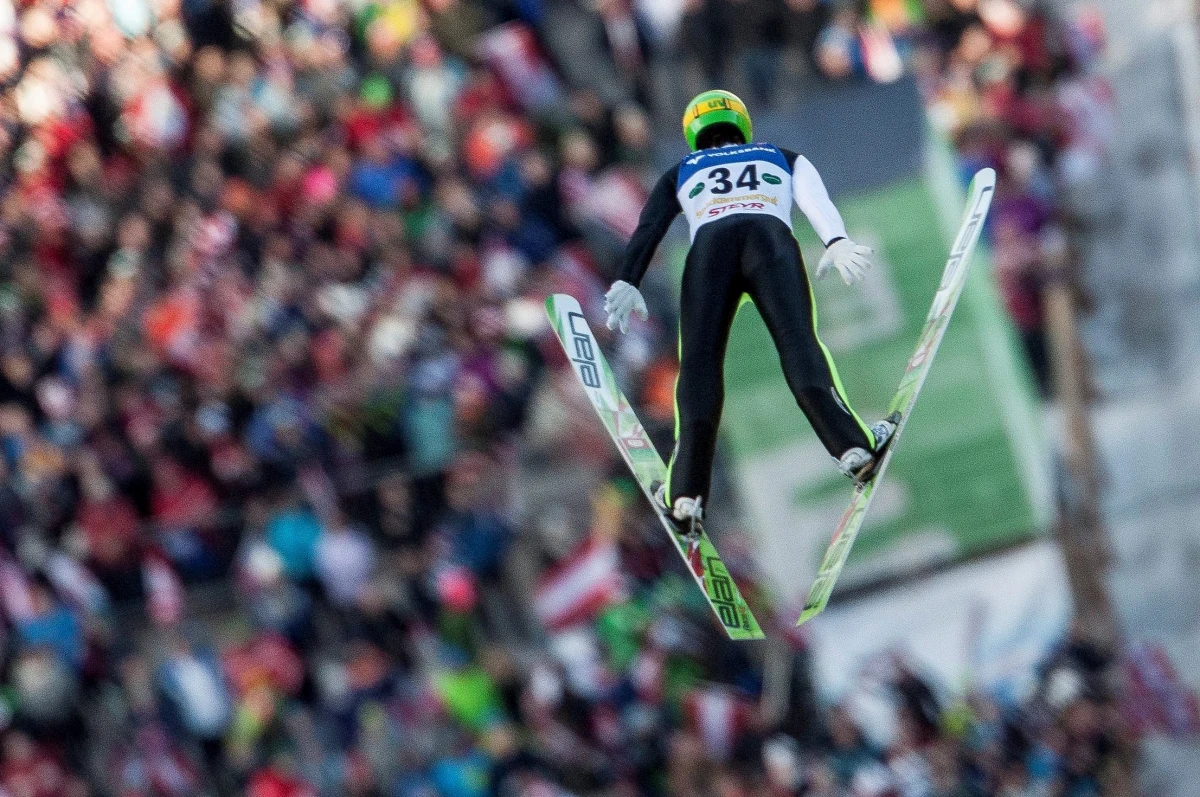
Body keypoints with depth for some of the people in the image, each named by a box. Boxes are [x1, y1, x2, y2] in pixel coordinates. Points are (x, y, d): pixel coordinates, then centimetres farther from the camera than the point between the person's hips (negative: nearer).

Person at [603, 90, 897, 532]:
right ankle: (853, 448, -36)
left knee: (699, 362, -4)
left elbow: (648, 228, 19)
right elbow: (815, 200, 13)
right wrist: (836, 242, -3)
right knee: (798, 343, -14)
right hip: (771, 238, 0)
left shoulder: (681, 173, 35)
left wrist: (627, 282, 8)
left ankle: (686, 491, -18)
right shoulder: (784, 158, 35)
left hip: (709, 245, 0)